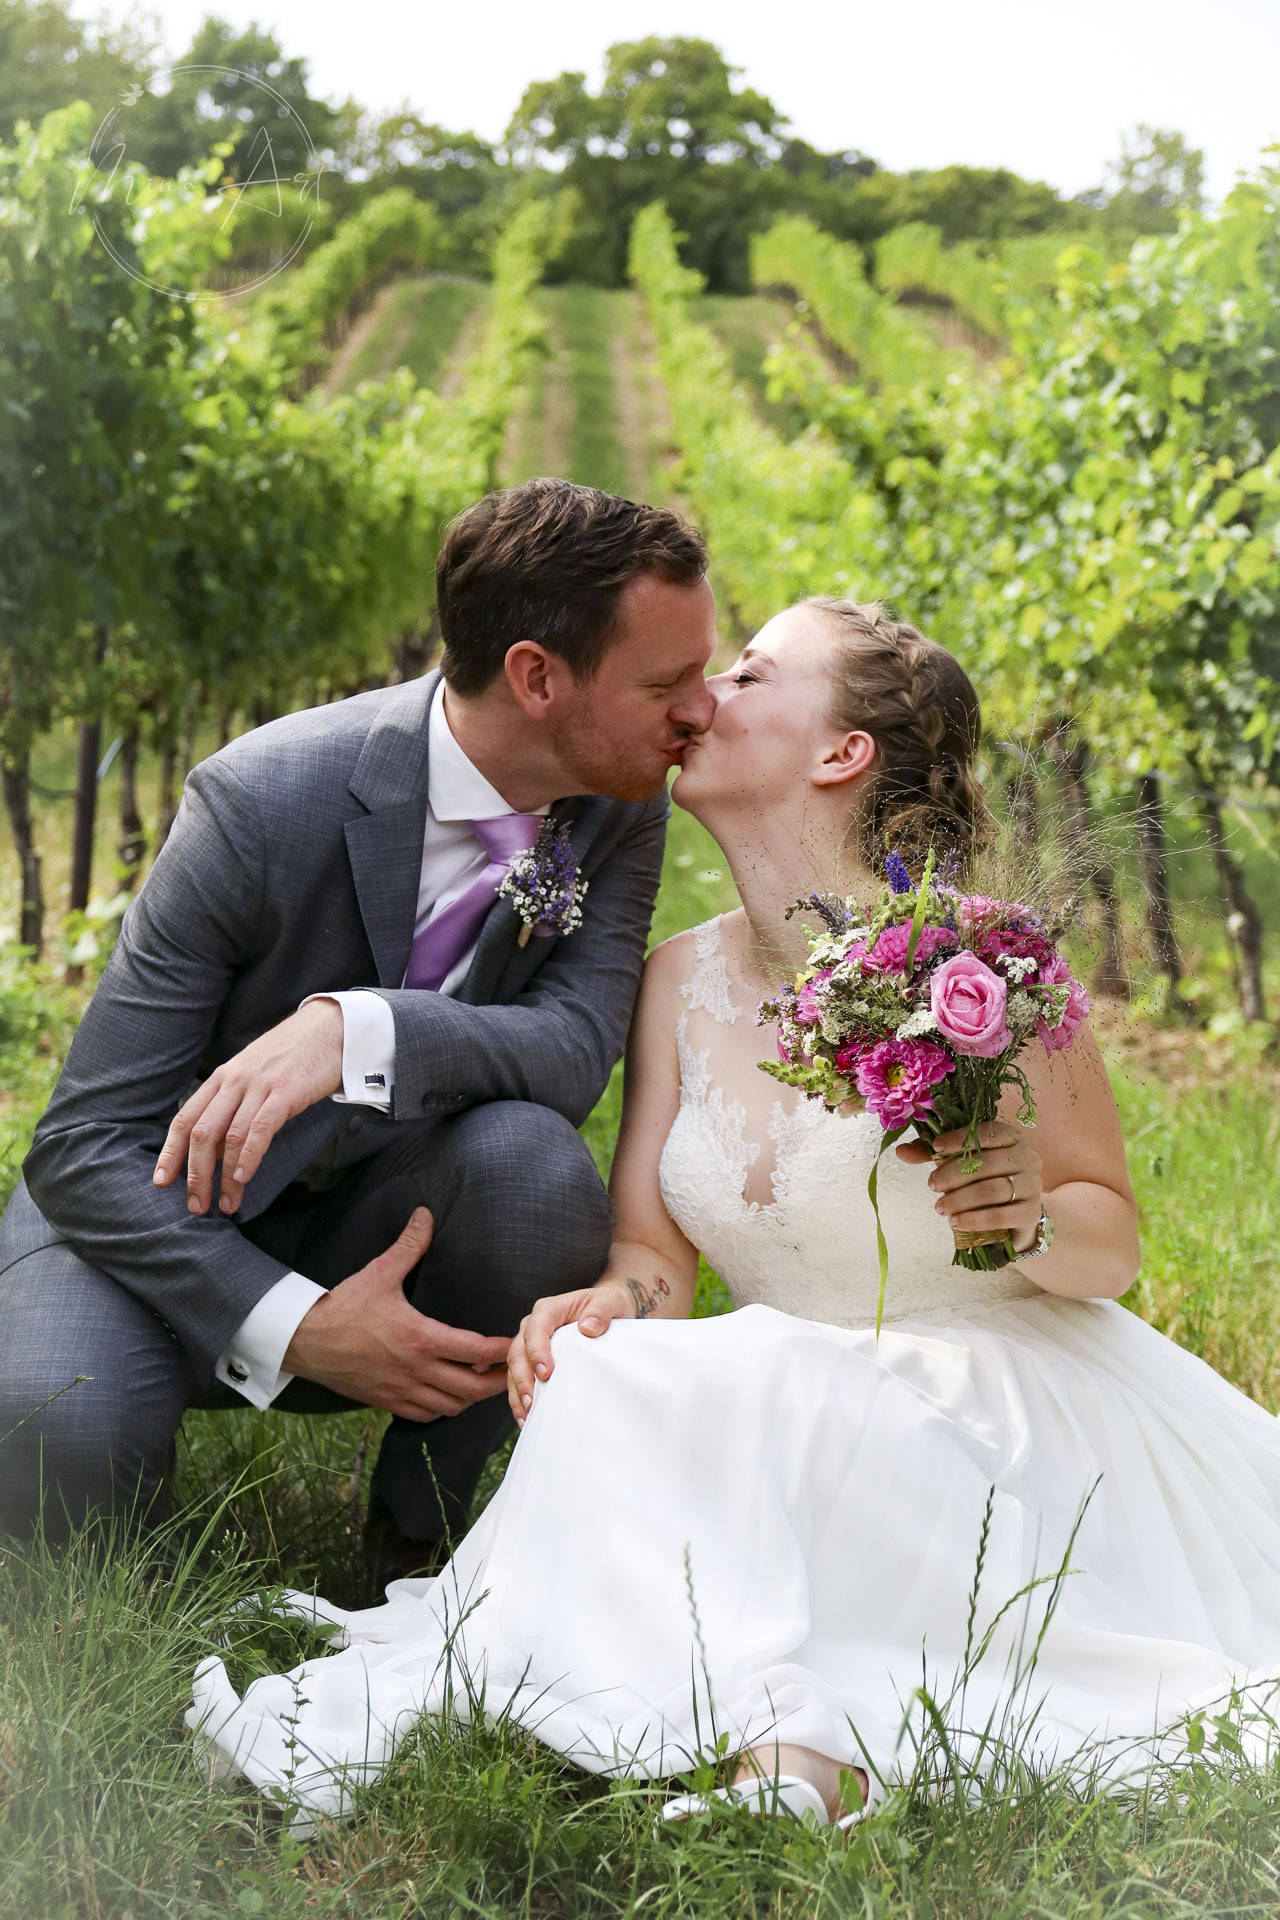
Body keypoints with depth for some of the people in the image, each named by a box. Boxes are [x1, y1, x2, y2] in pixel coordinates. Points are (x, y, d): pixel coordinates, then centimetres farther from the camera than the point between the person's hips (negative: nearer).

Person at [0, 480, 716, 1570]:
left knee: (530, 1153, -31)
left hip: (383, 1223, 4)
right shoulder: (262, 801, -25)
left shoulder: (620, 805, -11)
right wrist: (296, 1327, -35)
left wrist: (358, 1030, -43)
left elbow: (579, 1048, -25)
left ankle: (424, 1531, -7)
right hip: (168, 1209, -3)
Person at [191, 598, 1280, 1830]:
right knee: (613, 1378, -26)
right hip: (795, 1414, 5)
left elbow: (1111, 1242, -3)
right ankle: (788, 1745, -28)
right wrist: (608, 1303, -22)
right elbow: (654, 1250, 1)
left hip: (1008, 1405, -5)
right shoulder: (682, 979, 3)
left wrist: (1031, 1217, -26)